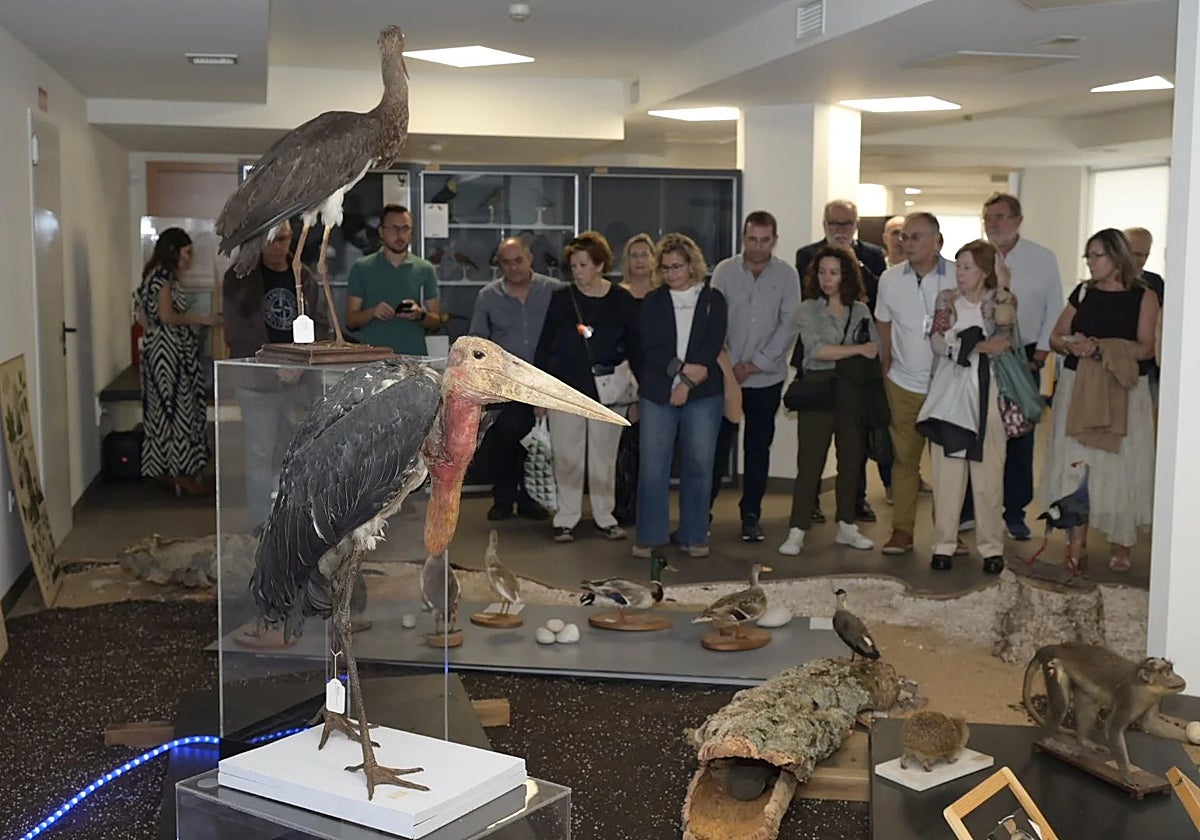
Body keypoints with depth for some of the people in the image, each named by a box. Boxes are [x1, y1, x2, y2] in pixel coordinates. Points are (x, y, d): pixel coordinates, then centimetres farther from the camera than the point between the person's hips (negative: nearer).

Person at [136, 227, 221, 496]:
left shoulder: (154, 275, 16)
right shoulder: (164, 276, -12)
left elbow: (144, 317, 18)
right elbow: (167, 316, -18)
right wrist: (201, 319, -10)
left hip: (156, 347, 10)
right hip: (170, 349, -10)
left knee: (163, 408, 11)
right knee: (179, 407, -7)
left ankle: (165, 469, 15)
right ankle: (182, 473, -4)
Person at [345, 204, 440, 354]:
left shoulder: (425, 269, 13)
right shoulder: (362, 268, 10)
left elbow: (436, 322, 12)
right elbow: (350, 322, 8)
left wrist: (420, 315, -8)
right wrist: (372, 312, -10)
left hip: (413, 355, 1)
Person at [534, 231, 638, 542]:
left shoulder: (622, 300, 0)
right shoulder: (561, 298, 2)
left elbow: (634, 346, 5)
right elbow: (544, 345, 6)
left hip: (608, 391, 0)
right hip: (566, 389, 1)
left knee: (604, 456, 7)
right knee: (566, 457, 3)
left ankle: (604, 516, 19)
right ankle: (566, 519, 12)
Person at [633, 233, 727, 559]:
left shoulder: (712, 300, 8)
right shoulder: (653, 302, 11)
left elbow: (713, 346, -2)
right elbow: (649, 348, 0)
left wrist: (687, 383, -12)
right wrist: (683, 368, -14)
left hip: (703, 395, 0)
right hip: (657, 394, 1)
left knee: (699, 467, 1)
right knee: (652, 467, -3)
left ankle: (694, 536, 11)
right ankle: (648, 537, 5)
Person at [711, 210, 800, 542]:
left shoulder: (787, 275, -2)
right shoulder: (724, 271, -2)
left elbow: (788, 325, -4)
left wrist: (757, 363, -10)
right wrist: (729, 365, -9)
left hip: (767, 376, 1)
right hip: (725, 373, 0)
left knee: (758, 446, 6)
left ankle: (751, 514, 14)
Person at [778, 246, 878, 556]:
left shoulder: (861, 311, 10)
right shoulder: (807, 309, 0)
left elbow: (874, 353, 8)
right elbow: (816, 349, -14)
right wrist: (858, 349, -12)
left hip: (853, 391, 4)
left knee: (851, 460, 9)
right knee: (809, 462, -5)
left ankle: (846, 527, 20)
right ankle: (797, 531, -1)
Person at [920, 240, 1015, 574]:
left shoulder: (1001, 299, 5)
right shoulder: (947, 299, 9)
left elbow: (1004, 340, -9)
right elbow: (938, 343, -4)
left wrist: (1001, 296, -12)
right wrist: (980, 346, -13)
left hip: (987, 395, -1)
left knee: (988, 473, 0)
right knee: (947, 471, 1)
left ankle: (992, 546, 8)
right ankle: (944, 543, 8)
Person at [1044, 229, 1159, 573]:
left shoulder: (1144, 297, -1)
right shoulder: (1083, 293, 9)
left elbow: (1145, 348, -11)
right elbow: (1056, 337, 10)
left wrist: (1099, 347, -21)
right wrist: (1071, 346, -12)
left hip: (1123, 392, -3)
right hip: (1077, 388, 3)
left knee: (1120, 467, 0)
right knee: (1076, 464, 3)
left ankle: (1121, 546, 11)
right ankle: (1078, 541, 12)